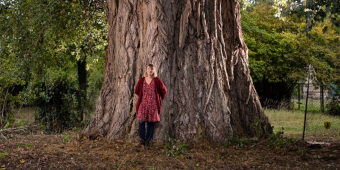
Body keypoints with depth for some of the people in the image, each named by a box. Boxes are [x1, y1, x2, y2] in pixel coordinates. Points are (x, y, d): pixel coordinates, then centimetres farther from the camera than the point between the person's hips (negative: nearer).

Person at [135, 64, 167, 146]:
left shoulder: (157, 80, -2)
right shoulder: (141, 80, 4)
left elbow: (164, 91, 7)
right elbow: (136, 91, 18)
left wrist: (160, 99, 13)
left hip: (153, 105, -1)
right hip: (143, 104, 1)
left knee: (150, 123, 2)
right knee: (141, 121, -8)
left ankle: (148, 140, 11)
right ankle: (142, 139, 7)